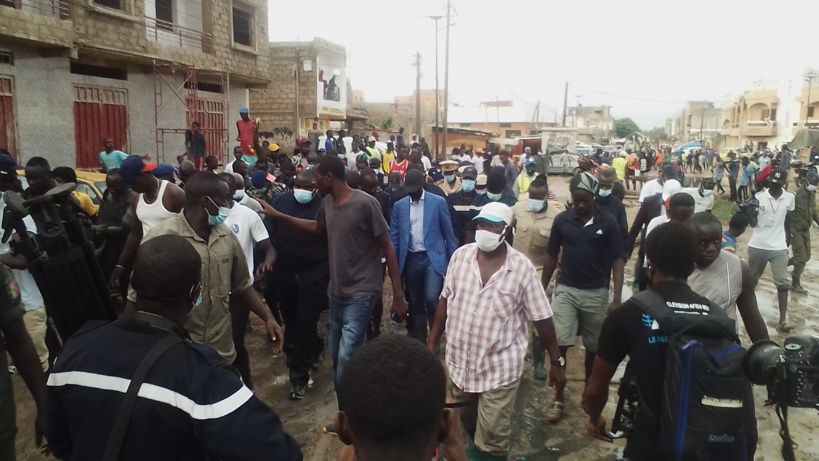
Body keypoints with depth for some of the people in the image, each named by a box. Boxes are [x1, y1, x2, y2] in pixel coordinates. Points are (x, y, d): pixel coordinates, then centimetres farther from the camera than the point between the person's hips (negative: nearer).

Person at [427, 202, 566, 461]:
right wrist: (432, 342, 8)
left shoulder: (522, 268, -13)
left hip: (500, 367, -3)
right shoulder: (460, 256, -5)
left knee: (493, 437, 3)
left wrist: (557, 362, -4)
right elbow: (446, 300, 5)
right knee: (467, 424, 23)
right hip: (460, 360, 4)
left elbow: (542, 319, -7)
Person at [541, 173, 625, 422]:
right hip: (565, 290, 0)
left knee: (593, 348, 12)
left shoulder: (608, 222, -5)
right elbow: (551, 256, 5)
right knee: (558, 344, -8)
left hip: (596, 293, 0)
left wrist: (617, 299, -11)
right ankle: (559, 398, 8)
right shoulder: (562, 220, -2)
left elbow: (617, 261, -4)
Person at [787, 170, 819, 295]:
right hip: (796, 230, -8)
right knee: (801, 258, -5)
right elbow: (788, 214, -18)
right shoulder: (796, 195, -21)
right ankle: (795, 284, 9)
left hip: (806, 229, 8)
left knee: (806, 256, 13)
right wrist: (787, 231, -17)